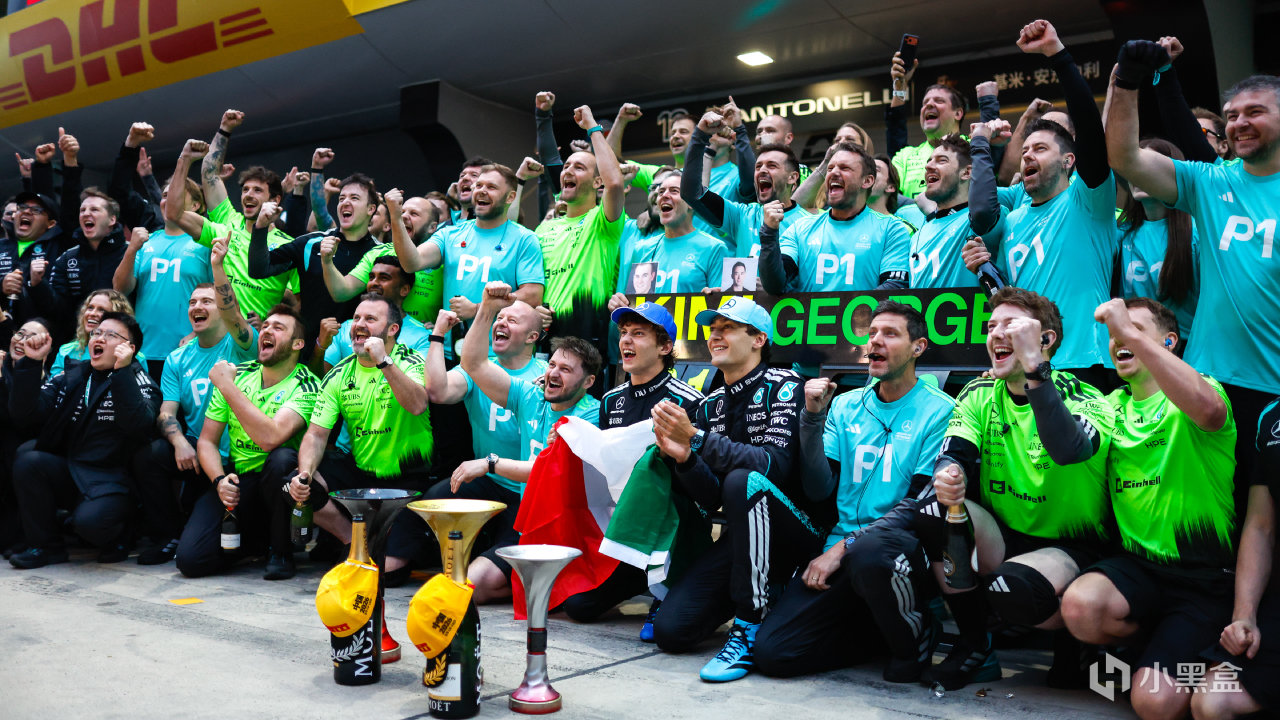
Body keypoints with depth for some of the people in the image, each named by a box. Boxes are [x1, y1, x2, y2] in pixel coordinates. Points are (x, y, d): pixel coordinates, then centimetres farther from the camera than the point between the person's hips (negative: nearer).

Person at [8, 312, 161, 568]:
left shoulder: (137, 382, -3)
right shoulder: (71, 379, 13)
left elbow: (139, 426, -24)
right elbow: (24, 410, 2)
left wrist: (122, 372, -27)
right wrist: (32, 363, -8)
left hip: (112, 481, -5)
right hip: (69, 474, 6)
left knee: (89, 520, -32)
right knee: (27, 461, -22)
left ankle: (117, 536, 7)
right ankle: (47, 546, -5)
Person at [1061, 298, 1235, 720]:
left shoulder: (1187, 399, -8)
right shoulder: (1112, 406, 12)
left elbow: (1208, 408, -32)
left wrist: (1131, 331, -32)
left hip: (1205, 578, -4)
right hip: (1138, 563, 4)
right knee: (1080, 605, -29)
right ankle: (1157, 647, 5)